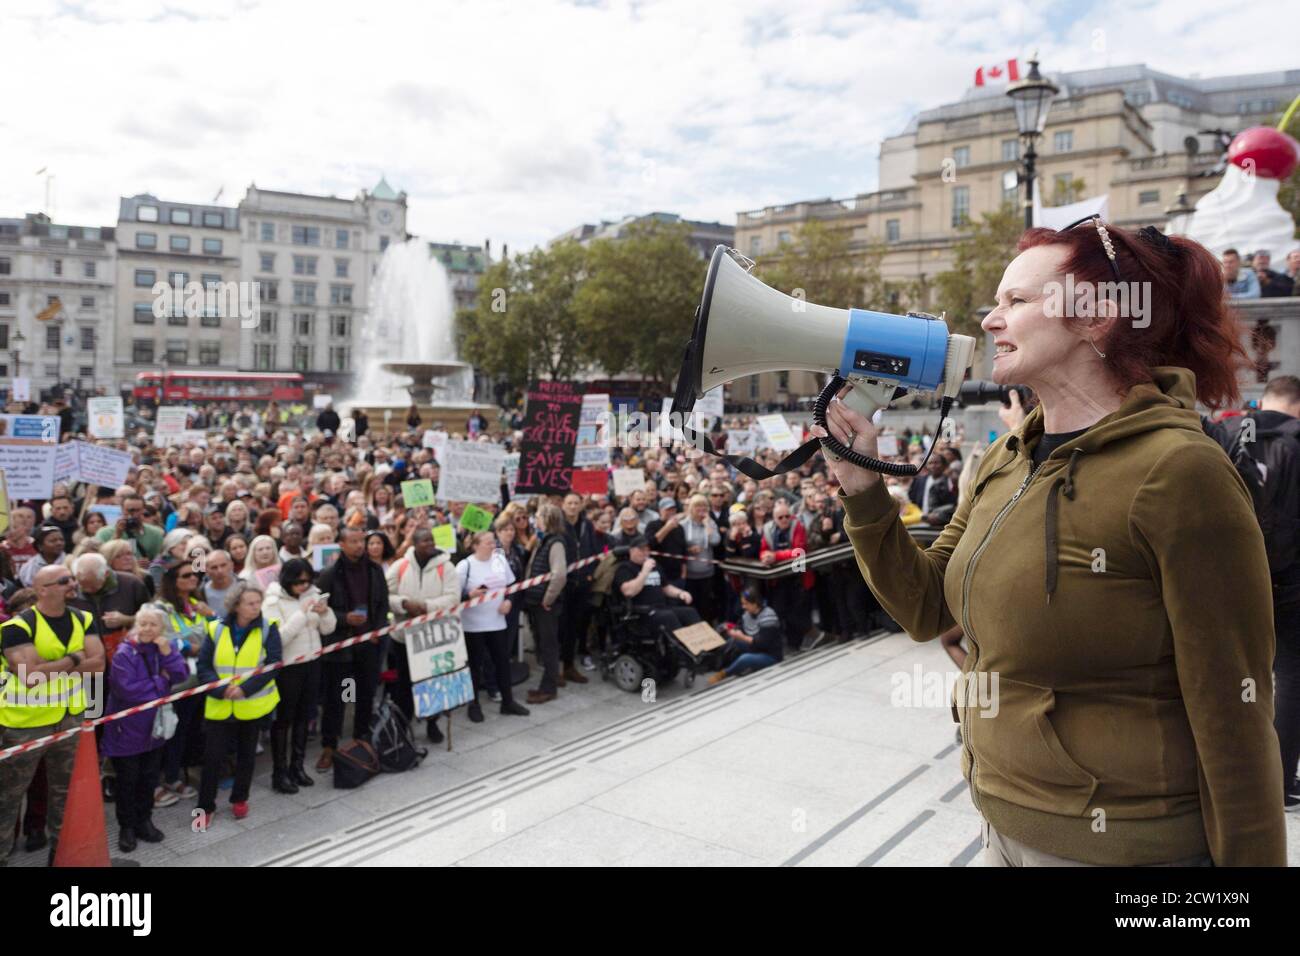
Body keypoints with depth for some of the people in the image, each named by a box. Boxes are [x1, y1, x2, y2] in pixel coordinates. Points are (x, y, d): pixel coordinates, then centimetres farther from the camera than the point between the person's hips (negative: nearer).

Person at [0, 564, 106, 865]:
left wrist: (51, 668, -19)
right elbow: (30, 677, -27)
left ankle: (60, 848, 34)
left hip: (69, 718, 6)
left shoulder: (82, 620, 0)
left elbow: (97, 663, -8)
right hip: (25, 723, -5)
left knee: (65, 790, 19)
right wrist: (73, 660, -17)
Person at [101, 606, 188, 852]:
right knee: (128, 780, 6)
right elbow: (127, 689, -27)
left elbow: (181, 677, -10)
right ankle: (127, 827, 20)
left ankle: (144, 821, 28)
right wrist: (160, 683, -16)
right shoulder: (124, 653, -18)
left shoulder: (165, 648, -1)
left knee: (149, 777, 15)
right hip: (127, 728, -5)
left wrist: (167, 653, -23)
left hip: (155, 726, 5)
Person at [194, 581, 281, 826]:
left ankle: (239, 799, 34)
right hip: (220, 706, 0)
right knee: (213, 756, 4)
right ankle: (206, 807, 21)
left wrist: (244, 689, -24)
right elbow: (203, 666, -5)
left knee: (246, 754, 15)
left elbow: (273, 665, -14)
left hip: (253, 705, 0)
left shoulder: (268, 629, -7)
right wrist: (221, 690, -21)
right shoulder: (216, 629, -4)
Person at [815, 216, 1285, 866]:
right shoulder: (1007, 460, 2)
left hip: (1121, 845, -7)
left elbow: (1233, 721, -18)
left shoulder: (1178, 471, -20)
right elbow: (925, 607, 5)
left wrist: (1251, 858, -12)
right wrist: (861, 488, -6)